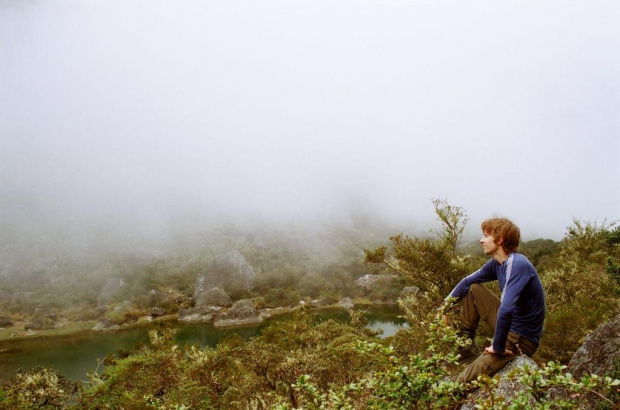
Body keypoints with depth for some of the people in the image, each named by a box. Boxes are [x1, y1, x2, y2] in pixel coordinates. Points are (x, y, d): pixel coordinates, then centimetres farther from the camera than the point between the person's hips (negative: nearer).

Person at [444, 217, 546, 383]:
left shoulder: (517, 265, -28)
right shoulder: (496, 263, 0)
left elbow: (505, 310, -37)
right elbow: (467, 281, 12)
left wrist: (498, 348, -27)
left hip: (521, 340, -9)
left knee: (463, 382, -20)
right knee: (471, 288, 10)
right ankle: (466, 342, 16)